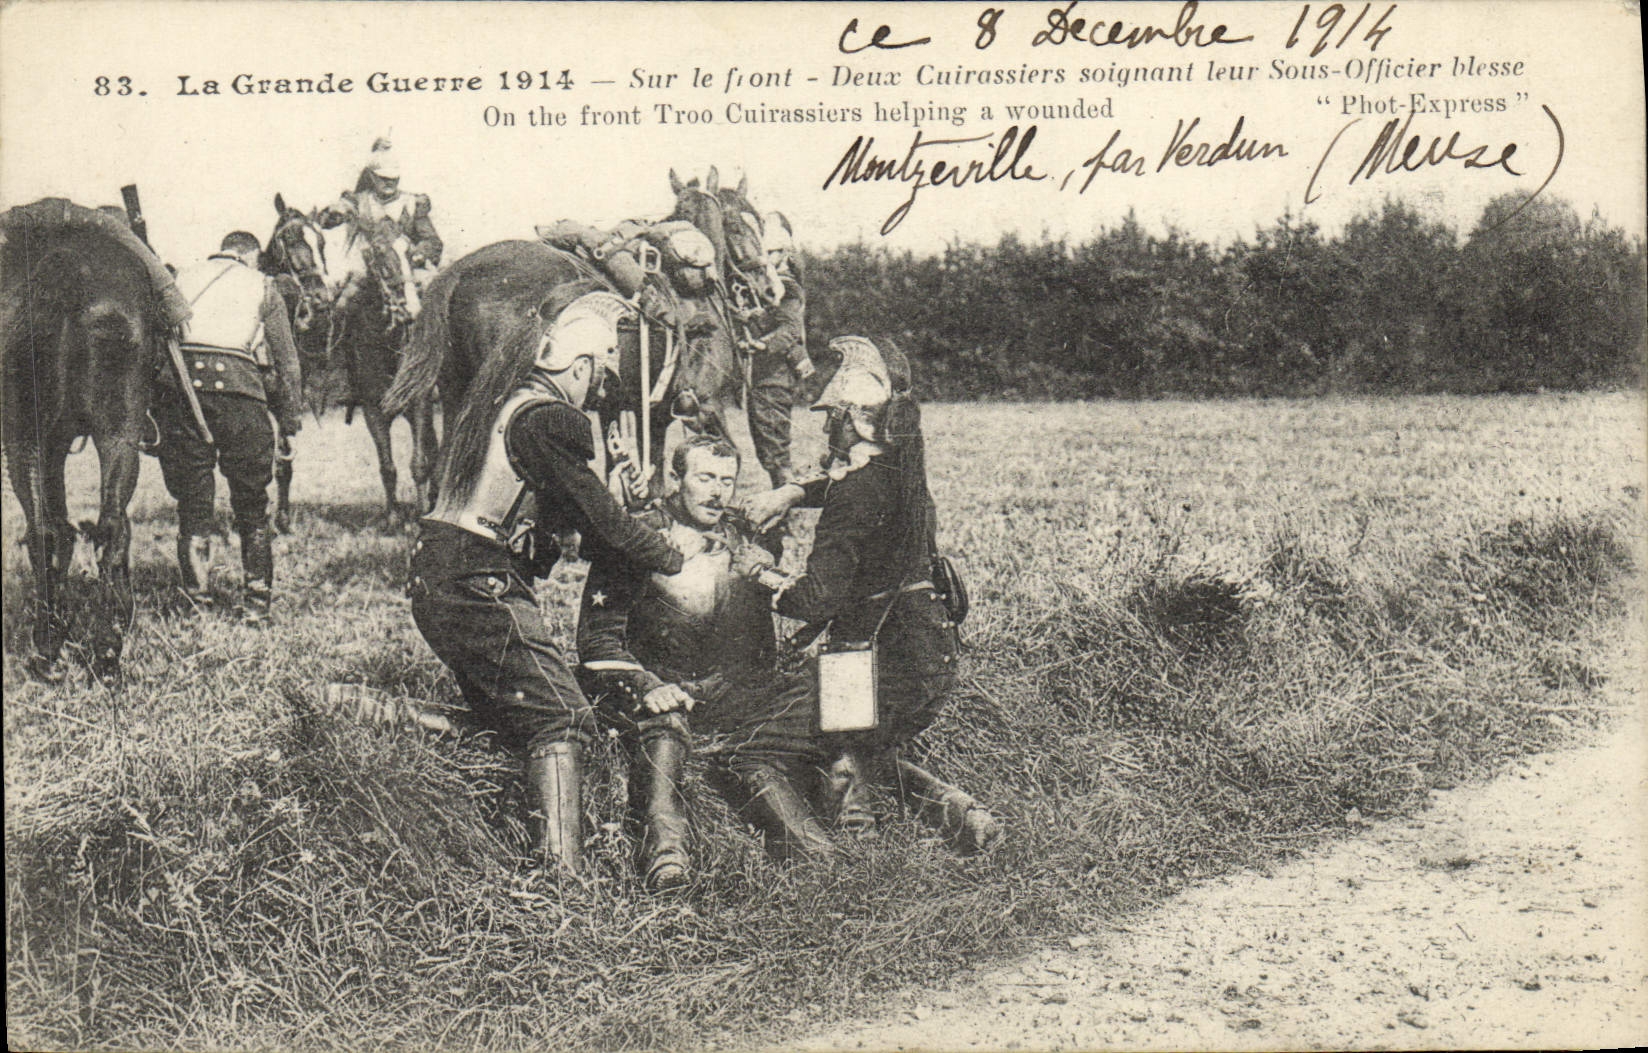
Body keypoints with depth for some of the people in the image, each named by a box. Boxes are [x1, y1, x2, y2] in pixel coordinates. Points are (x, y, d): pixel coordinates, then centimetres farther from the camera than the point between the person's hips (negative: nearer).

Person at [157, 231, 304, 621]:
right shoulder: (261, 285, 14)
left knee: (191, 499, 10)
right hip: (236, 384, -2)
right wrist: (291, 419, 16)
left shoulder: (182, 278, 21)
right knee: (250, 502, 8)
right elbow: (287, 358, 11)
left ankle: (196, 593, 8)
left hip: (177, 384, 2)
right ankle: (256, 599, 11)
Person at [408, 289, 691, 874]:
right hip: (481, 586, -10)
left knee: (505, 716, 20)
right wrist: (676, 557, 3)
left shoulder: (500, 399, 15)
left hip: (433, 576, 10)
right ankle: (561, 870, -20)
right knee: (561, 717, -12)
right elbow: (601, 522, -12)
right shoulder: (549, 419, -14)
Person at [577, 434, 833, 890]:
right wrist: (644, 687, -17)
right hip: (657, 686, -3)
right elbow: (597, 640, -2)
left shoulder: (747, 548, 16)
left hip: (731, 692, 3)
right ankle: (665, 847, -54)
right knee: (663, 725, -37)